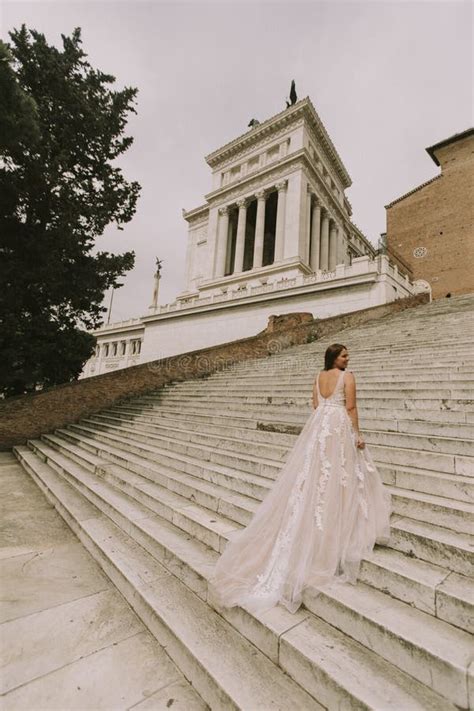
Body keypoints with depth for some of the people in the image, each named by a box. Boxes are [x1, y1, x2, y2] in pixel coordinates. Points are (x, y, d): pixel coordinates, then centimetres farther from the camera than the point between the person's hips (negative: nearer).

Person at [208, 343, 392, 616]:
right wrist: (357, 434, -4)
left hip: (318, 424, 6)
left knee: (313, 472, 11)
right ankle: (343, 528, 20)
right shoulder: (347, 376, -6)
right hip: (339, 425, -5)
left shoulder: (319, 376, 12)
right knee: (338, 473, 6)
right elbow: (350, 407, -10)